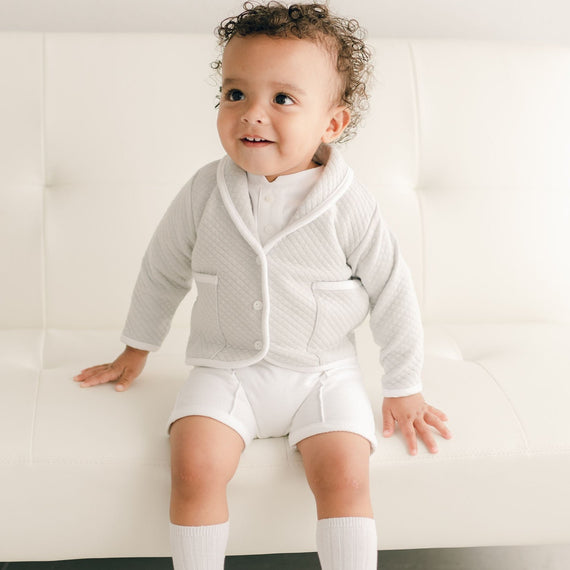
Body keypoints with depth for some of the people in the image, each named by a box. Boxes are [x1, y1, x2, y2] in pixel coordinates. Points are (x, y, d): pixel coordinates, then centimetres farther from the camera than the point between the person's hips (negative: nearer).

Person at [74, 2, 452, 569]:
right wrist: (135, 351, 20)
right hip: (226, 371, 1)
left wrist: (403, 390, 7)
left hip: (322, 374, -1)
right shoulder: (205, 192, -6)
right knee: (195, 466, -20)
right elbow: (162, 272, 9)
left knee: (345, 475, -20)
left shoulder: (350, 208, -11)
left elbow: (393, 295, 0)